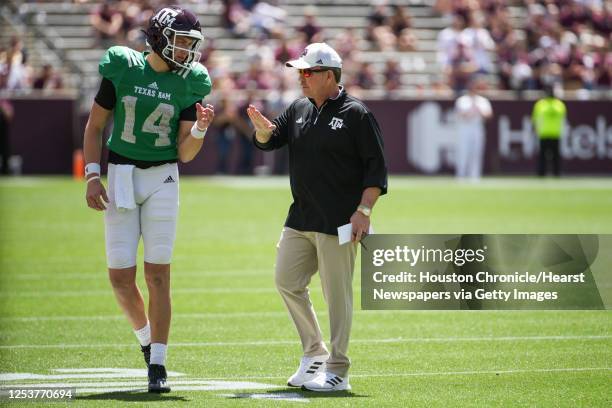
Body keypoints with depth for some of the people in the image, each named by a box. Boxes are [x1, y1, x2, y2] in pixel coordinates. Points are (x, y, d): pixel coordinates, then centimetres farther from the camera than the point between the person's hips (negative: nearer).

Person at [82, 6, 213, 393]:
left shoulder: (188, 83, -1)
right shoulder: (122, 70, -4)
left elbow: (185, 153, 0)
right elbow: (95, 126, 4)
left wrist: (200, 128, -20)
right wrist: (92, 176, -5)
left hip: (162, 178, 0)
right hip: (121, 176, 0)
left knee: (158, 274, -6)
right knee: (121, 276, -2)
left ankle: (157, 365, -2)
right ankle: (146, 338, 25)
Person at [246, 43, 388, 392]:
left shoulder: (356, 114, -7)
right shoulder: (300, 110, 14)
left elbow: (376, 167, -9)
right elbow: (270, 142, 14)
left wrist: (364, 210, -18)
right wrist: (263, 129, -10)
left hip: (338, 222, -8)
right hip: (301, 218, 8)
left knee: (337, 293, -4)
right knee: (287, 282, 10)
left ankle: (338, 371, 1)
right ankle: (315, 352, 24)